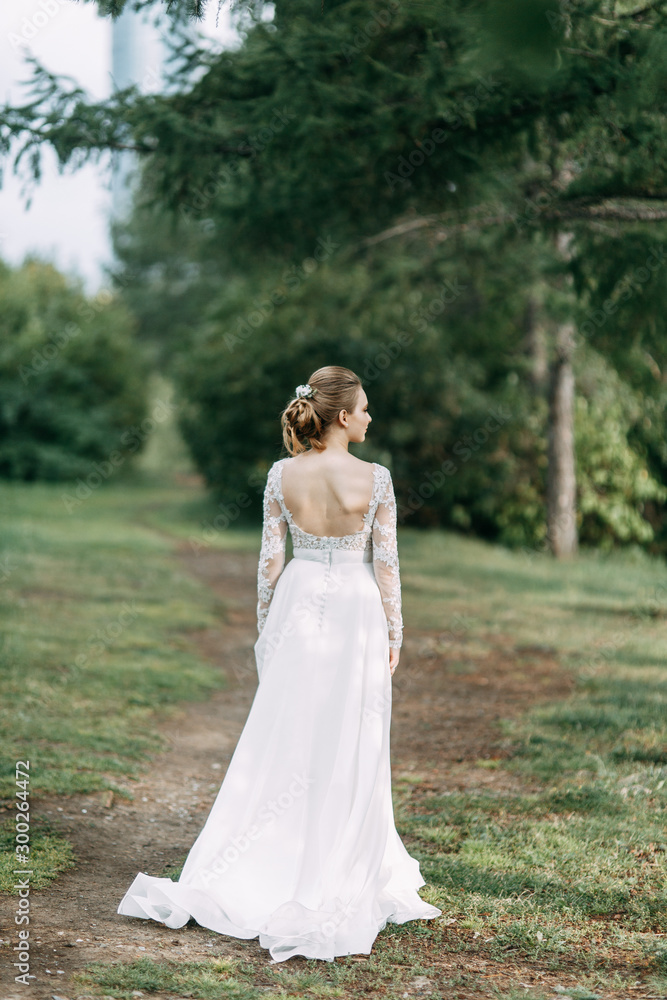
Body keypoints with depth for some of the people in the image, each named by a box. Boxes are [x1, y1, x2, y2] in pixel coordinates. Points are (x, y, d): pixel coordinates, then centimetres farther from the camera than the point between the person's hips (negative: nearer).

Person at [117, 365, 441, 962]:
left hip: (298, 606, 3)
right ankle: (334, 882, 13)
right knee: (346, 750, 6)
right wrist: (393, 633, 4)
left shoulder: (282, 475, -4)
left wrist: (266, 627, 11)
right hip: (355, 612, -3)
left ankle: (249, 876, 14)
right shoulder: (375, 479, -11)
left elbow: (270, 559, 0)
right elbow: (386, 563, -6)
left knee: (282, 742, 11)